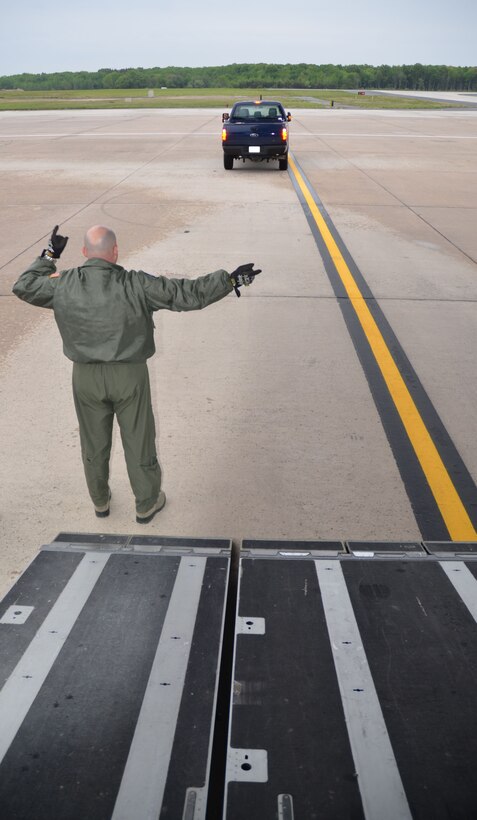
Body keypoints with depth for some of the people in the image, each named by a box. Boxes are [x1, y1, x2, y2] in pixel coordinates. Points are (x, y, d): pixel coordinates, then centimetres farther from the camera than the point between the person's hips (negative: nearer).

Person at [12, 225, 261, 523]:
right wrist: (230, 280, -6)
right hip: (129, 376, -2)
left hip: (86, 377, 3)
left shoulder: (63, 285, -9)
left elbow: (24, 287, 10)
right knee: (139, 442, 14)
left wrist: (49, 255, 19)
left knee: (94, 443, 21)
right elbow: (189, 294, -16)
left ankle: (101, 501, 41)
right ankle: (147, 504, 31)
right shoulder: (136, 285, -18)